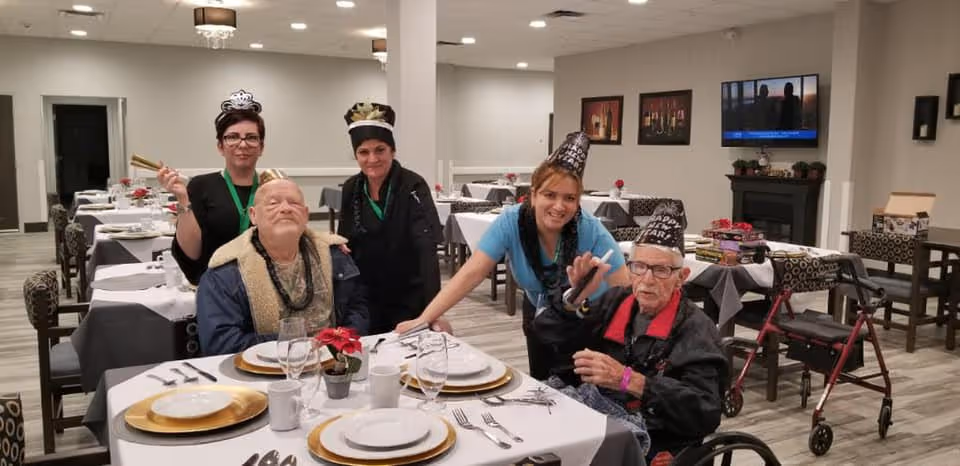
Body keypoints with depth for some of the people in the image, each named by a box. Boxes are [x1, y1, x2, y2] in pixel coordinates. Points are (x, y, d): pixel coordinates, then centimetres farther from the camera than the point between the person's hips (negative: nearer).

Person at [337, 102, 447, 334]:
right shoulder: (351, 188, -3)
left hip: (409, 299, -4)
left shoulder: (413, 186, -19)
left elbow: (427, 249, -28)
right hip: (366, 298, 4)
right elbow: (346, 243, 8)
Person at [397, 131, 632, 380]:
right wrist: (424, 319, -39)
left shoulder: (591, 231, -30)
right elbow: (471, 274, -31)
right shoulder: (511, 222, -27)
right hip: (540, 312, 2)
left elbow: (626, 289, -27)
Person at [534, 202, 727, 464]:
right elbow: (548, 335, 8)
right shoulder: (617, 300, 11)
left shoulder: (695, 328, -5)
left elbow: (706, 412, -17)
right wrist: (575, 299, -10)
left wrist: (628, 380, -24)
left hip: (650, 442, -5)